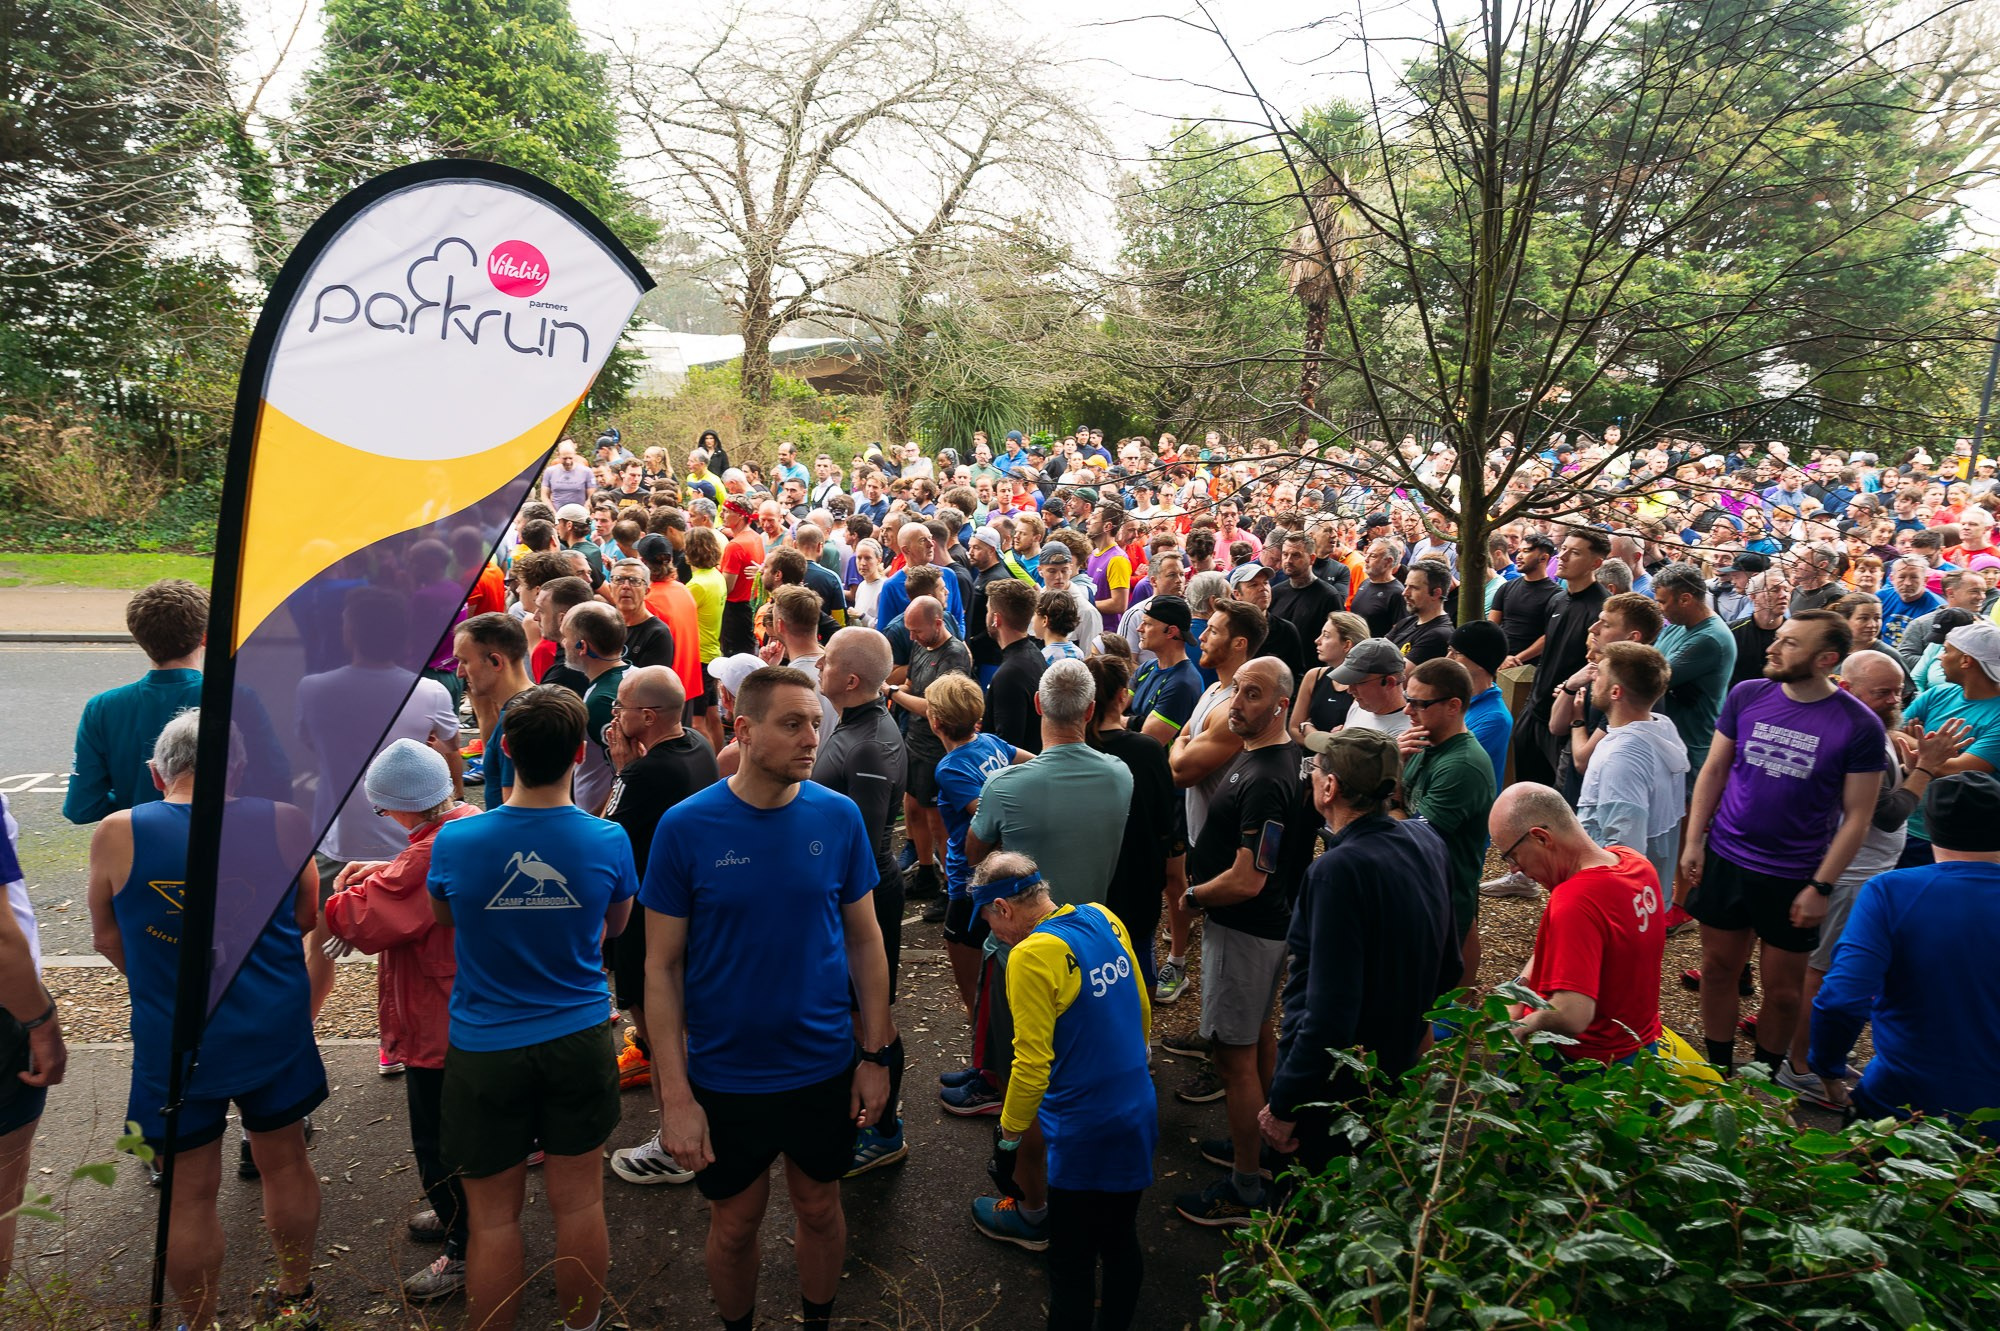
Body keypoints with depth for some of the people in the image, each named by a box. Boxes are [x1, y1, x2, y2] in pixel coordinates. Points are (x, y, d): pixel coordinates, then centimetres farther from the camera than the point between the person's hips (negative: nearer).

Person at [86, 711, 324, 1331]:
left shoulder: (118, 835, -12)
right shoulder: (284, 822, -11)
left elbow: (107, 939, 3)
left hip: (174, 1042, -2)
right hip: (274, 1030, 2)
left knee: (190, 1192, 14)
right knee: (284, 1161, 21)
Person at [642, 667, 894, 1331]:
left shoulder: (838, 817, -9)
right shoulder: (685, 827, -15)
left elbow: (864, 939, 0)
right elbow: (662, 967, -10)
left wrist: (876, 1055, -1)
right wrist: (675, 1095, -12)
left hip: (825, 1068, 2)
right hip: (724, 1076, -1)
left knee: (819, 1207, 20)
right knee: (735, 1224, 17)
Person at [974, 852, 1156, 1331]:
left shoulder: (1032, 956, -21)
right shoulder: (1104, 920, 0)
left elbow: (1032, 1064, -21)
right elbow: (1141, 1008, 11)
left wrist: (1008, 1139, -10)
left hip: (1086, 1136, -8)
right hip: (1139, 1120, 8)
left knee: (1072, 1267, 9)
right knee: (1122, 1245, 23)